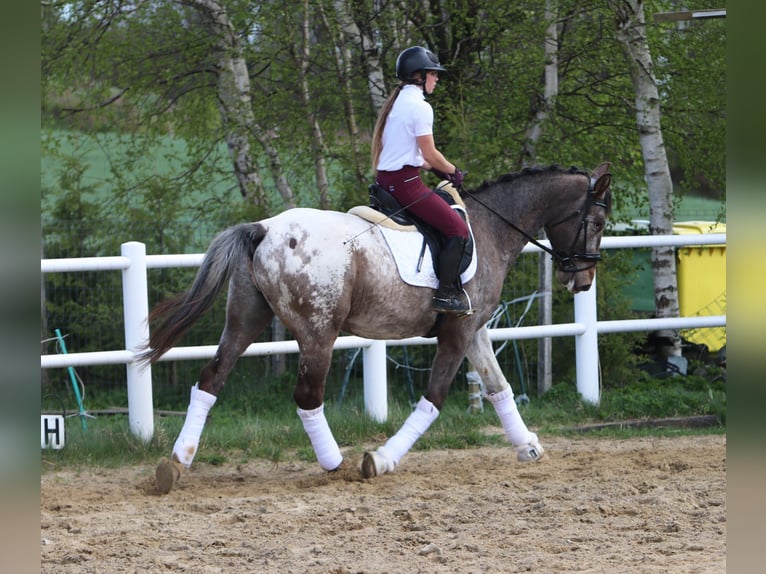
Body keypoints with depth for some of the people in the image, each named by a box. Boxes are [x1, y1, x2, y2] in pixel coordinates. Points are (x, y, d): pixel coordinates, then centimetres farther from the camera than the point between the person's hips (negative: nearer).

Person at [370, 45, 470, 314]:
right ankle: (446, 293, -14)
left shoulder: (396, 102, 16)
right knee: (458, 228, -9)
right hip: (406, 183, -10)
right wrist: (453, 170, 4)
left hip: (385, 180, 10)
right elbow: (430, 154, -13)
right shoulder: (420, 107, -13)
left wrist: (436, 168, 15)